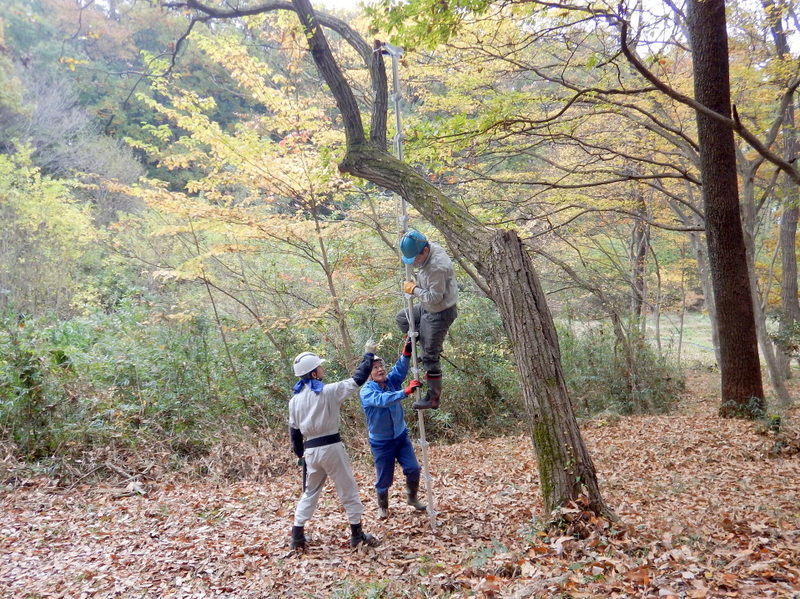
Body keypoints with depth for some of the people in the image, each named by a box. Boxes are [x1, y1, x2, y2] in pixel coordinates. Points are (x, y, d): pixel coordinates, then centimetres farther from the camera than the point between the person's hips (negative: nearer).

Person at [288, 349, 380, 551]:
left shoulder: (295, 399, 6)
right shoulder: (328, 391, -10)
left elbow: (294, 430, 11)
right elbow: (358, 379, -4)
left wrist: (300, 453, 23)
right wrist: (368, 355, 9)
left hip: (310, 450, 5)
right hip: (331, 447, -5)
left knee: (310, 493, 19)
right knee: (348, 490, 8)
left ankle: (297, 537, 17)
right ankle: (357, 534, 15)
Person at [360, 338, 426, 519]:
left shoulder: (392, 381, -5)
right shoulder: (366, 391, -18)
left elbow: (400, 370, -26)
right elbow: (382, 400, -37)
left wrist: (406, 353, -45)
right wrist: (406, 391, -49)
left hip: (401, 436, 4)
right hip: (381, 442, -4)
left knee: (413, 469, -2)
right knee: (384, 478, 8)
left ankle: (412, 497, 26)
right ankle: (382, 507, 35)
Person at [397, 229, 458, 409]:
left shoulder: (437, 267, -33)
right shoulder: (430, 248, -4)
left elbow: (435, 297, -28)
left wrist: (414, 289, -15)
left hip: (440, 313, -10)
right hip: (428, 308, 10)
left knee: (430, 357, -1)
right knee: (402, 317, 26)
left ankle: (433, 398, 13)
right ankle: (433, 348, 25)